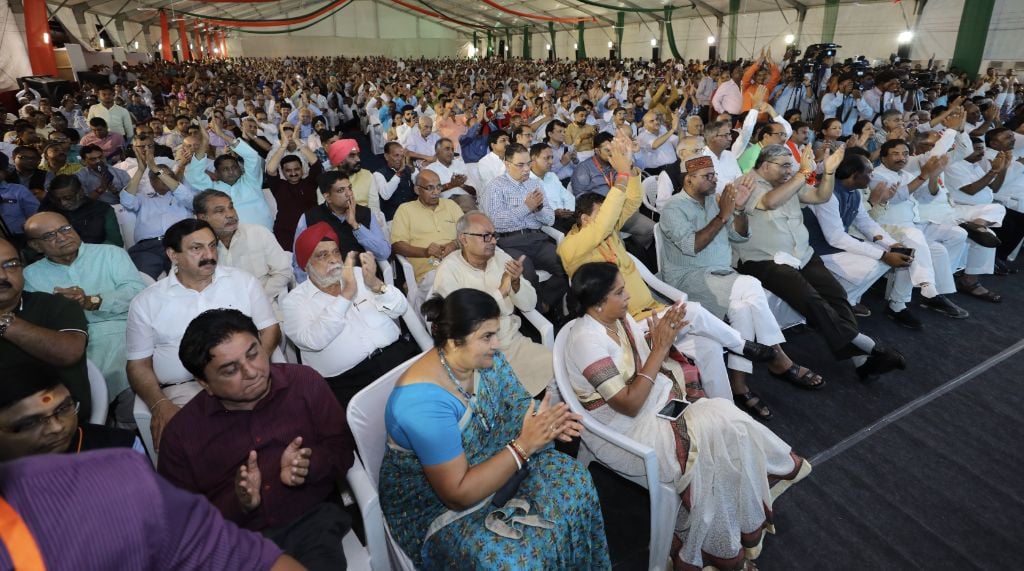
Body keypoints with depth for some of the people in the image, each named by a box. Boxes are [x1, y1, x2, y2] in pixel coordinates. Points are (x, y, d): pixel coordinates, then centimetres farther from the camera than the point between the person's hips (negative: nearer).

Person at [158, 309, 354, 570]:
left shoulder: (304, 382, 1)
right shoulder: (181, 432, 0)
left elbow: (342, 446, 4)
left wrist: (310, 465, -17)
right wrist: (238, 504, -17)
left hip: (312, 522, 0)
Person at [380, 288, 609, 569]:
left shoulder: (487, 359, -11)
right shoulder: (424, 402, -33)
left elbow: (517, 403, 0)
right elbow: (458, 494, -30)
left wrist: (548, 423, -22)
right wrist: (523, 445, -33)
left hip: (492, 460, 7)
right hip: (434, 503, -7)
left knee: (572, 478, -5)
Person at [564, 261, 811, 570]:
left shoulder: (619, 318, 0)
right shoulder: (587, 340, -26)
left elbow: (650, 369, 8)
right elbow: (629, 405, -26)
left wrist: (663, 340, -13)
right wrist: (659, 349, -23)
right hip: (621, 429, -8)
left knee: (723, 421, -11)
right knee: (713, 435, -18)